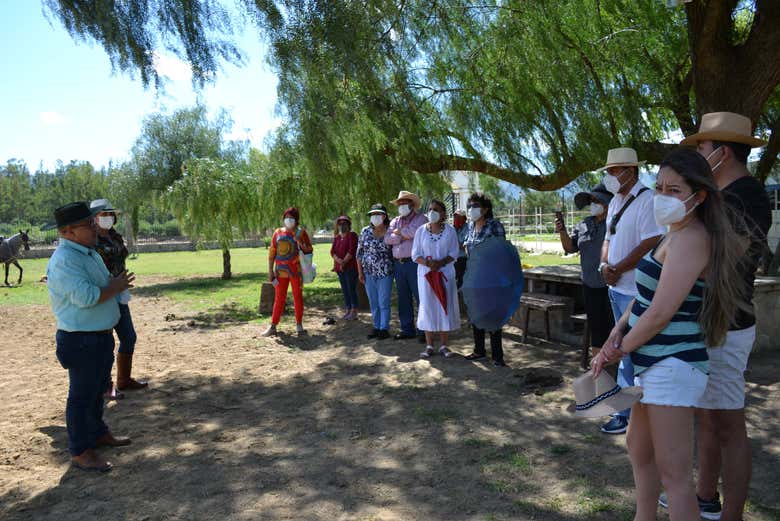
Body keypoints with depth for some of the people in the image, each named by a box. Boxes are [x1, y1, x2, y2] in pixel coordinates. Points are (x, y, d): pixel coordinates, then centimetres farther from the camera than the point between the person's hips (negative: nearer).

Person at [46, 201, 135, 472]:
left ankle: (98, 434, 41)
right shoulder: (65, 260, -21)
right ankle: (80, 452, 15)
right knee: (82, 396, 2)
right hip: (81, 340, -10)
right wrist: (115, 287, -15)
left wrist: (117, 283, 0)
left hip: (101, 336, 10)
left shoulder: (89, 253, 10)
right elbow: (86, 297, -30)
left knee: (97, 389, 23)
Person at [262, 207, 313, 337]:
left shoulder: (301, 232, 1)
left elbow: (309, 250, 2)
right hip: (280, 270, 2)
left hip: (296, 270, -2)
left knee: (298, 296, 5)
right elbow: (272, 252, 7)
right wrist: (270, 270, 3)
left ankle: (299, 325, 13)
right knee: (279, 298, 6)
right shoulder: (278, 232, 7)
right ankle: (273, 326, 9)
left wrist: (300, 243, -17)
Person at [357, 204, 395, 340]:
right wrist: (360, 272, 2)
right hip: (369, 273, 3)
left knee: (384, 303, 1)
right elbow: (359, 253, 5)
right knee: (373, 302, 12)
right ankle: (376, 327, 23)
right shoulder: (365, 232, 2)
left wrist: (395, 269, -4)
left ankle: (384, 328, 11)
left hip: (385, 273, -3)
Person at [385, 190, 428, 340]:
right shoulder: (395, 221, 18)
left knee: (420, 296, -4)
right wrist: (404, 236, -8)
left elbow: (416, 232, -19)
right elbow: (387, 238, 4)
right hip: (398, 264, 6)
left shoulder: (420, 218, 1)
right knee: (403, 298, 10)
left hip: (414, 262, -6)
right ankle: (407, 329, 19)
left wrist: (399, 231, -4)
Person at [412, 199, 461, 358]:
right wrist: (427, 263, -17)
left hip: (445, 274, 0)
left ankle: (443, 345, 9)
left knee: (445, 307, 0)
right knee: (428, 307, 0)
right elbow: (416, 254, 2)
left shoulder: (450, 230, 2)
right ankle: (429, 346, 8)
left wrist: (440, 263, -17)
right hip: (426, 274, 0)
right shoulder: (421, 231, 4)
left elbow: (454, 253, 0)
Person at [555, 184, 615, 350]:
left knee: (615, 328, -1)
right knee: (596, 328, 16)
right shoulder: (584, 225, 9)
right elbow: (570, 248, 11)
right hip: (590, 286, 6)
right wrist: (562, 232, -5)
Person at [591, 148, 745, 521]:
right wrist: (618, 331, 0)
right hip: (657, 363, 11)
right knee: (639, 448, 23)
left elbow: (661, 314, -22)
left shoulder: (690, 239, -19)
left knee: (674, 474, -2)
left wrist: (616, 351, -9)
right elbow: (647, 295, 16)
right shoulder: (676, 235, 13)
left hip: (673, 366, -11)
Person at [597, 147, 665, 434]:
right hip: (616, 287, 9)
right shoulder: (615, 202, 14)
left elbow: (649, 245, -21)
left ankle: (627, 413, 6)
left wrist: (618, 269, -15)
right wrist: (605, 265, 0)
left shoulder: (647, 201, -15)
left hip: (635, 290, -9)